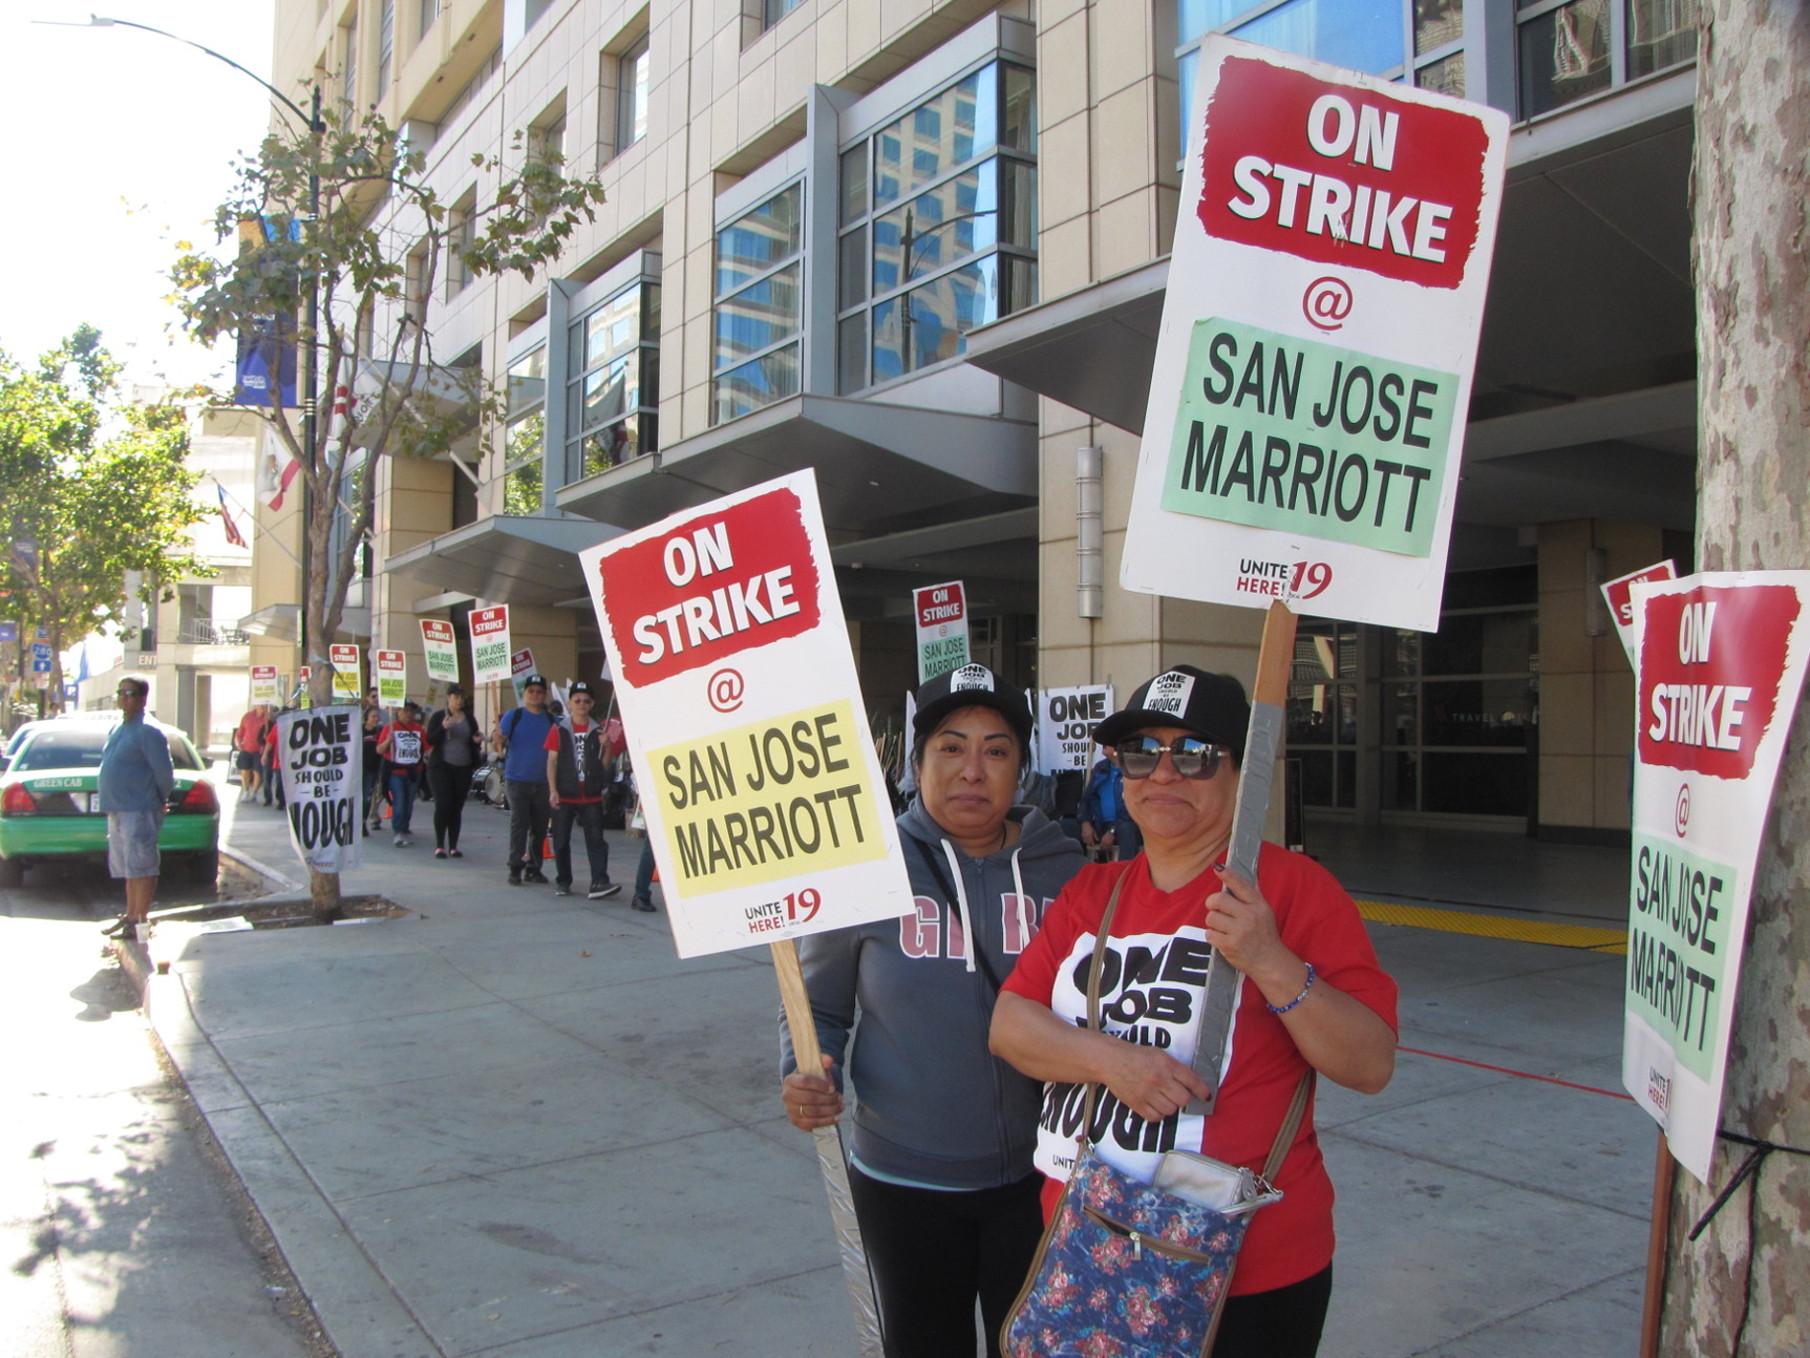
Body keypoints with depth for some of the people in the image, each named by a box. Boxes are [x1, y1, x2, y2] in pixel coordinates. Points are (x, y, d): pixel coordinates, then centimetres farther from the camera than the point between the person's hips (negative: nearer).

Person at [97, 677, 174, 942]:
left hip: (139, 811, -10)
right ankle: (130, 916, 24)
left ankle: (140, 920, -3)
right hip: (117, 810, 10)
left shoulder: (147, 732, -13)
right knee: (128, 868, 16)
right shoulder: (117, 730, 16)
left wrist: (160, 800, -2)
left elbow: (164, 772, -15)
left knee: (141, 867, -6)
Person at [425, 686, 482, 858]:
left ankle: (453, 846, 8)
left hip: (463, 768, 3)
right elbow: (430, 740, -6)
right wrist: (443, 727, -22)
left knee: (457, 808, 3)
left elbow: (475, 741, 18)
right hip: (441, 767, -3)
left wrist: (477, 741, -5)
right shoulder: (438, 717, 2)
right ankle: (439, 846, -2)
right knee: (443, 805, -10)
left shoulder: (469, 719, 13)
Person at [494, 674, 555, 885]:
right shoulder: (513, 716, 2)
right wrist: (497, 741, -25)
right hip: (517, 779, -3)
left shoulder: (552, 720, 8)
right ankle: (515, 868, 0)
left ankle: (534, 868, 15)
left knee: (540, 827, 5)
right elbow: (497, 745, -2)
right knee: (519, 824, -6)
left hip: (543, 782, 3)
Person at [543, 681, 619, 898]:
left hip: (591, 796, 1)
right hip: (564, 795, 0)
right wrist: (552, 790, -7)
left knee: (596, 839, -7)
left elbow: (606, 765, 7)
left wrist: (605, 746, -11)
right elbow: (552, 761, 1)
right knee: (561, 840, 7)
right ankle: (562, 882, 20)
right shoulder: (559, 729, 2)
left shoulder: (599, 730, 6)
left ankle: (599, 882, -12)